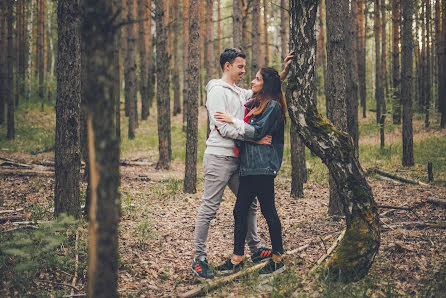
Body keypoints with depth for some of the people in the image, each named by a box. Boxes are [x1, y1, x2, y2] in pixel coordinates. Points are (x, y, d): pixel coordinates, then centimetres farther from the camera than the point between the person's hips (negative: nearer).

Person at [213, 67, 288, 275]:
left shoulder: (273, 106, -6)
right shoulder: (253, 104, 19)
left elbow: (258, 131, -15)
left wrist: (233, 121, -14)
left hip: (263, 166, -8)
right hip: (248, 165, 9)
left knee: (268, 211, -1)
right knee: (240, 211, 7)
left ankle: (278, 259, 9)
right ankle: (237, 258, 13)